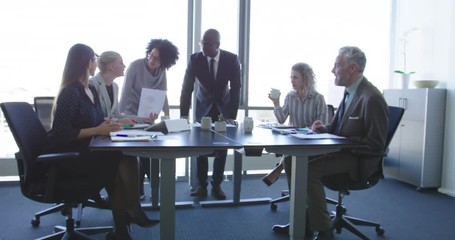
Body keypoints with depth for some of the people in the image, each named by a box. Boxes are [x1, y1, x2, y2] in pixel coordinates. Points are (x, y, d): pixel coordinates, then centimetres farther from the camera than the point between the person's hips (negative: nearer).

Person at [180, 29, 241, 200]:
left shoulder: (231, 59, -17)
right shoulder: (195, 59, -17)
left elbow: (236, 88, -15)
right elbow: (187, 88, -13)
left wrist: (232, 116, -22)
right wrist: (184, 114, -19)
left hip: (223, 108, 0)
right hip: (203, 107, 0)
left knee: (222, 148, 1)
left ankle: (216, 185, 14)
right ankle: (201, 185, 12)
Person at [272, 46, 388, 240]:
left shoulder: (372, 98, -20)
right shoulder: (350, 91, 8)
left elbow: (376, 144, -20)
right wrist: (325, 129, -3)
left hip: (359, 159, -9)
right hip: (342, 150, 9)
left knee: (309, 170, -26)